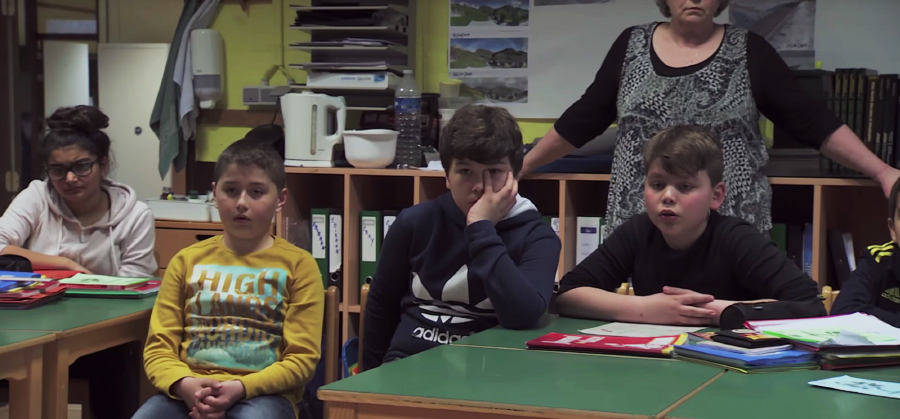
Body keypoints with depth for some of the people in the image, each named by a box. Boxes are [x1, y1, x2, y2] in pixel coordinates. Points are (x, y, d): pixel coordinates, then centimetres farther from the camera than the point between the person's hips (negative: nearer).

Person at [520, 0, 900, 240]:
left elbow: (811, 120, 3)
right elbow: (583, 119, 15)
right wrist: (523, 165, 16)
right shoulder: (632, 46, 9)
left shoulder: (748, 51, 4)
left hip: (730, 235, -1)